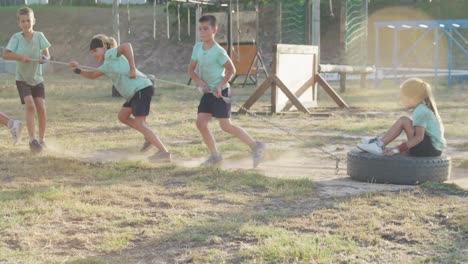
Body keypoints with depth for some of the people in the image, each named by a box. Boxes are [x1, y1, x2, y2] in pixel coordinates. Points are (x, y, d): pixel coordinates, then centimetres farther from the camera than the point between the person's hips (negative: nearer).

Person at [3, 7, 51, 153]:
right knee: (30, 106, -19)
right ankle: (32, 139, -12)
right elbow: (5, 55, -16)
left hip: (37, 79, 2)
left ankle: (42, 138, 16)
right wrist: (20, 56, -30)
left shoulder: (39, 35, -7)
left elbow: (46, 53, -9)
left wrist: (44, 58, -31)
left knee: (41, 109, -3)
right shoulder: (16, 37, -12)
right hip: (22, 79, -2)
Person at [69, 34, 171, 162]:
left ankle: (164, 152, -20)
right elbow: (92, 75, 33)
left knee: (139, 123, -15)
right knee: (122, 116, 22)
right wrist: (78, 70, 17)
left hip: (142, 88, -10)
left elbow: (127, 46, -23)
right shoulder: (106, 65, 23)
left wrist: (132, 69, -26)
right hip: (135, 92, 10)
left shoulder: (110, 54, -5)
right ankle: (150, 137, 21)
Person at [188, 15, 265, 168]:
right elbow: (191, 69, 8)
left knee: (226, 126, -9)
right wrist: (200, 82, -8)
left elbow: (231, 70, -9)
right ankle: (215, 156, 11)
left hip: (220, 92, -7)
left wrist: (220, 86, -18)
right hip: (207, 92, 7)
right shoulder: (197, 47, 2)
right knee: (200, 122, 0)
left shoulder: (218, 51, -16)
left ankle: (255, 146, 2)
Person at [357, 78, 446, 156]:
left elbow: (419, 137, -22)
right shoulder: (424, 109, 20)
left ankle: (380, 144, -10)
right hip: (435, 147, 11)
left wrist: (398, 149, -24)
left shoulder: (420, 112, -13)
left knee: (403, 120, -13)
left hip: (431, 147, -11)